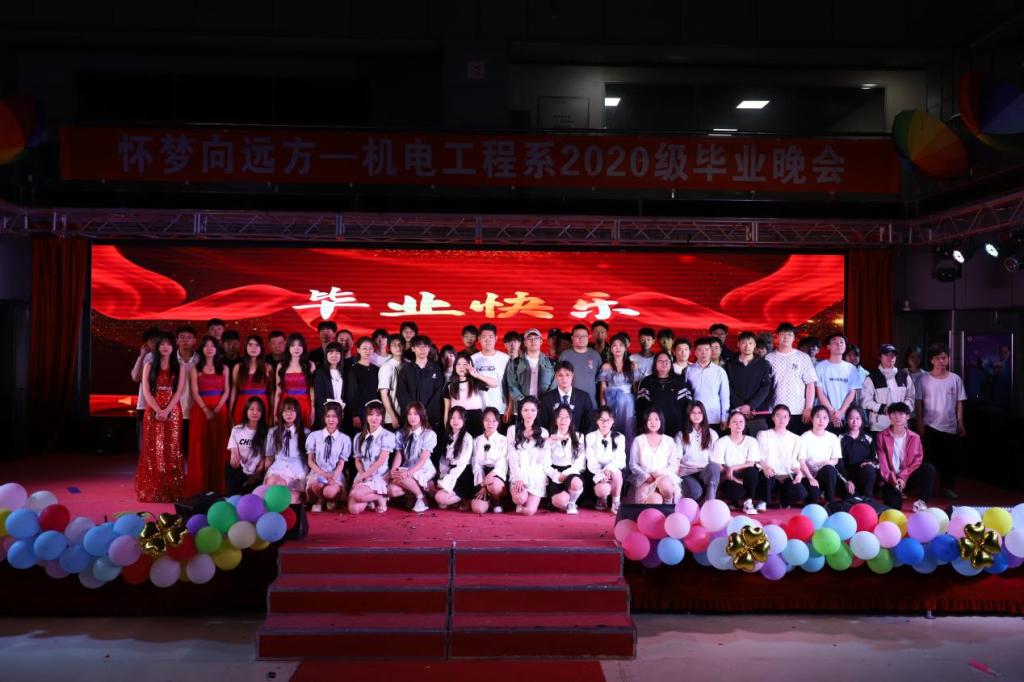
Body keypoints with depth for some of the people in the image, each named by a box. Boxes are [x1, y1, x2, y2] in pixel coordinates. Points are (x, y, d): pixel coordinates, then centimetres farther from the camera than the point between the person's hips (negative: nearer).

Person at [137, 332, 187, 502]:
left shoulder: (179, 368, 9)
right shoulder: (149, 366, 9)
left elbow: (179, 391, -1)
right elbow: (146, 391, 0)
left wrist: (167, 410, -14)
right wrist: (158, 410, -13)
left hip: (173, 412, 0)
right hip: (153, 412, 0)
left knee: (172, 450, -2)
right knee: (153, 450, -2)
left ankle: (171, 490, 1)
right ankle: (152, 490, 2)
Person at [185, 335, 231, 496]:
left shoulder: (224, 369, 11)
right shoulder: (195, 369, 7)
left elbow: (226, 392, 5)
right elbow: (195, 393, -1)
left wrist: (217, 409, -10)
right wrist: (206, 410, -14)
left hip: (220, 410, 1)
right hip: (201, 410, -1)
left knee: (218, 448, 0)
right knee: (201, 448, -3)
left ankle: (218, 487, 3)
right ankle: (200, 488, 0)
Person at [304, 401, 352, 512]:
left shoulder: (345, 439, 1)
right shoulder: (314, 436, 3)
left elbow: (341, 463, 0)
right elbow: (310, 461, 3)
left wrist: (333, 476, -20)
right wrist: (323, 474, -13)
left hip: (335, 474, -1)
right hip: (317, 472, 1)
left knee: (330, 491, -33)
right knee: (315, 485, -35)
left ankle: (331, 501, 6)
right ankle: (320, 500, 1)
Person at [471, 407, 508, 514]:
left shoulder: (503, 440, 6)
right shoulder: (477, 440, 14)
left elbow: (503, 462, -6)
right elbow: (476, 464, 5)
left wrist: (492, 473, -27)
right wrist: (482, 485, -9)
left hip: (498, 474, -2)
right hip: (482, 475, 2)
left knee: (493, 485, -40)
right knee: (477, 508, -21)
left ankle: (497, 502, -4)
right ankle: (489, 498, 15)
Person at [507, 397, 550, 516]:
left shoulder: (543, 433, 11)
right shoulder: (512, 430, 7)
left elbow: (545, 460, 7)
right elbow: (512, 457, 0)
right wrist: (518, 478, -11)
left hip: (537, 477, 1)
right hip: (518, 475, 0)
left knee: (529, 511, -18)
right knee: (521, 498, -30)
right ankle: (518, 503, 6)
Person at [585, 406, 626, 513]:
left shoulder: (620, 438, 6)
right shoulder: (590, 437, 3)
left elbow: (620, 460, -5)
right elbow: (591, 462, -5)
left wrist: (609, 468, -27)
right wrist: (601, 475, -22)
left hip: (614, 471, 1)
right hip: (597, 473, -1)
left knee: (616, 472, -34)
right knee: (603, 489, -31)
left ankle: (616, 502, -12)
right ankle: (602, 497, 8)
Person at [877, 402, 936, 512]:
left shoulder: (914, 437, 5)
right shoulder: (882, 437, 1)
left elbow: (917, 461, -3)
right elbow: (882, 462, -6)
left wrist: (903, 477, -16)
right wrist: (892, 479, -21)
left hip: (908, 478, 2)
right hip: (890, 480, -2)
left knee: (929, 469, -25)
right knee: (893, 504, -26)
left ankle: (921, 501, -17)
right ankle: (896, 493, 11)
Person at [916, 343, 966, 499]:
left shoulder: (955, 379, 2)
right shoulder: (924, 379, -3)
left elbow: (959, 403, 6)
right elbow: (919, 403, -1)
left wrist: (960, 423, 2)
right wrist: (920, 424, -4)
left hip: (951, 427, 2)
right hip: (930, 427, -2)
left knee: (950, 460, 6)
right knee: (931, 459, 3)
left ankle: (948, 488, 17)